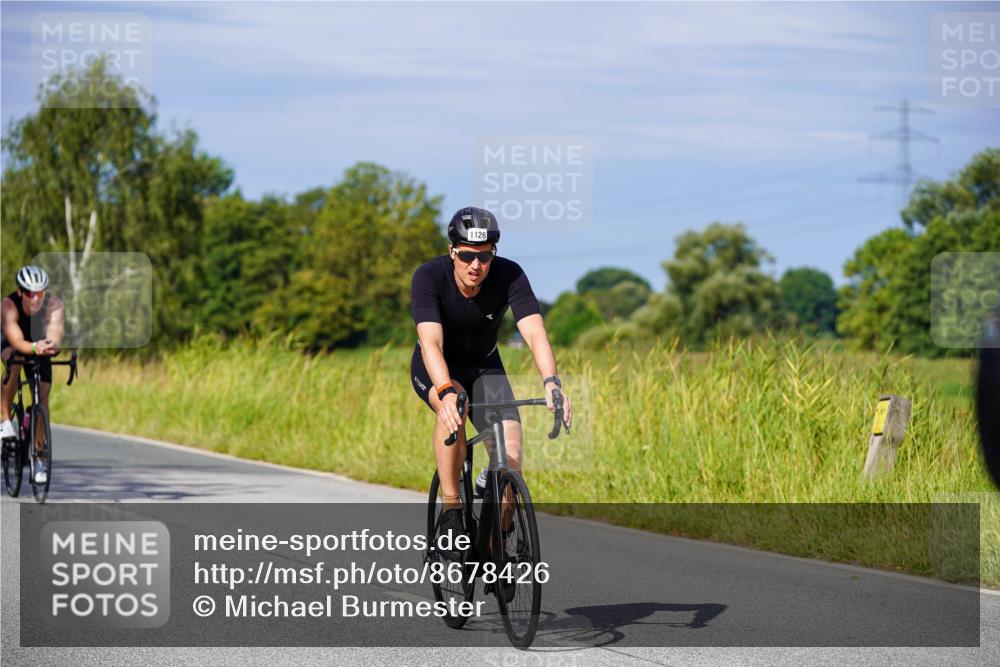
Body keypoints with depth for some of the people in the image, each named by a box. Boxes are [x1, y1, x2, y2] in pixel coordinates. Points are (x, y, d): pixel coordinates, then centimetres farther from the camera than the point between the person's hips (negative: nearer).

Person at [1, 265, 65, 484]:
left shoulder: (53, 304, -31)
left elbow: (55, 333, -46)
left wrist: (51, 345, -69)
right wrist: (34, 348, -67)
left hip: (39, 348, 2)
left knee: (42, 397, -7)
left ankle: (39, 456, 7)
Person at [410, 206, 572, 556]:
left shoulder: (509, 276, -23)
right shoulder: (429, 276, -28)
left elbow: (535, 334, -34)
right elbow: (430, 342, -40)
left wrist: (551, 382, -52)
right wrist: (447, 392, -58)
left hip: (484, 368, 2)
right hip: (435, 370, -2)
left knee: (510, 454, -20)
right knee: (453, 409, -37)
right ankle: (451, 512, -23)